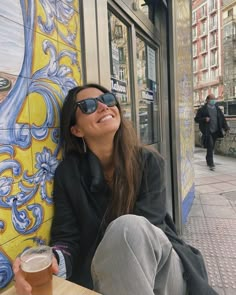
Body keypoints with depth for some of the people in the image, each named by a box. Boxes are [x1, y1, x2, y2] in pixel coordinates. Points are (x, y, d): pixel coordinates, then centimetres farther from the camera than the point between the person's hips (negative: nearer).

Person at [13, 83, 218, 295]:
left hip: (163, 264, 1)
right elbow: (67, 237, -9)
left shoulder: (149, 162, -9)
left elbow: (147, 229, -14)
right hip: (104, 274, 0)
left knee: (129, 227, -32)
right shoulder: (67, 173, -7)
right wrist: (53, 263, -31)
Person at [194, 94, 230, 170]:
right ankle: (211, 164, -11)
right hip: (207, 131, -5)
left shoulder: (217, 108, 11)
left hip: (215, 131, 5)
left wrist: (226, 127, -3)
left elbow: (222, 118, 9)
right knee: (210, 146, -15)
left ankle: (208, 160, 33)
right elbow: (196, 119, -4)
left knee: (212, 147, 13)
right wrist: (204, 119, -22)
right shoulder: (202, 109, -4)